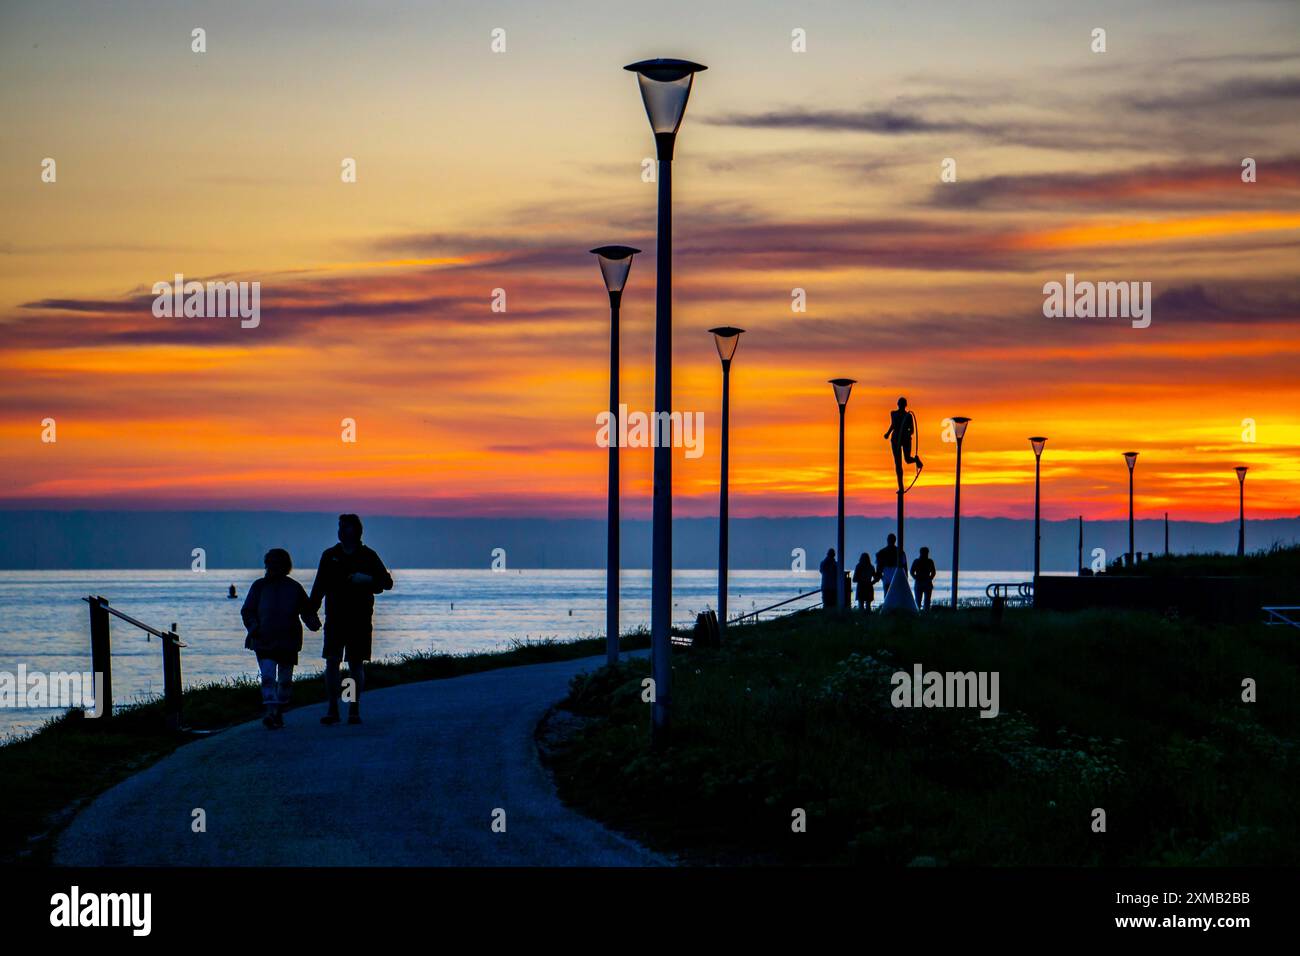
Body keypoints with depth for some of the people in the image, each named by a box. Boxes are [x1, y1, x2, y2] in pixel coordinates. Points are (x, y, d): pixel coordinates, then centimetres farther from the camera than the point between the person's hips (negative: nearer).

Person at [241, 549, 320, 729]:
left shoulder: (294, 588, 6)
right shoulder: (259, 586, 5)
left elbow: (307, 610, 11)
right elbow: (247, 611, 6)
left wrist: (313, 623, -10)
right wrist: (253, 627, -11)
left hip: (288, 642, 2)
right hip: (264, 641, -2)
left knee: (285, 680, 8)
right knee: (268, 677, -15)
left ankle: (279, 714, 22)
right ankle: (271, 713, -22)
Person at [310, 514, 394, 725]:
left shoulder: (368, 556, 4)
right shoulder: (330, 555, 9)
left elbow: (387, 581, 2)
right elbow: (319, 586, 10)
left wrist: (367, 578, -15)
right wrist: (311, 611, 1)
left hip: (360, 619, -1)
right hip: (335, 618, 1)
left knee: (356, 664, 2)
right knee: (332, 662, -5)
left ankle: (354, 710, 8)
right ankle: (332, 709, -1)